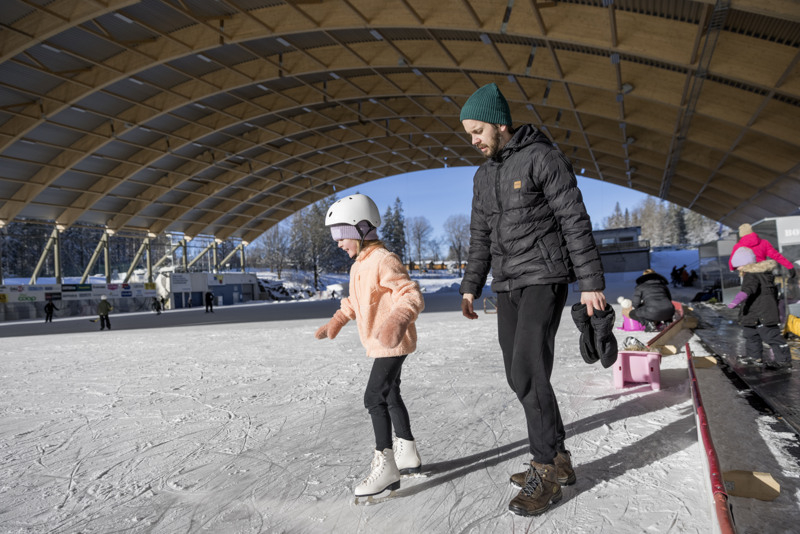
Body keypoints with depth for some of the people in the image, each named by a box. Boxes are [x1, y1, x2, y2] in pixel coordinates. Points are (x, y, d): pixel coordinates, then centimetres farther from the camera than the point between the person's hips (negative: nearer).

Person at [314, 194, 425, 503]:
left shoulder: (384, 261, -20)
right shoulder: (359, 265, 13)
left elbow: (411, 295, -29)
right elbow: (355, 300, 28)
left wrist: (397, 320, -46)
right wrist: (337, 321, 27)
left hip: (393, 343, -11)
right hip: (380, 345, 11)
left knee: (375, 398, -12)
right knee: (390, 396, 18)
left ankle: (385, 467, -4)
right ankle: (407, 455, 32)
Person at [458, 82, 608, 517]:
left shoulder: (542, 158, -8)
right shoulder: (483, 176, 14)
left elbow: (575, 221, -11)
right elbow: (480, 236, 17)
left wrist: (591, 282, -14)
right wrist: (470, 287, 11)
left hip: (544, 278, -7)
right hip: (507, 285, 8)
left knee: (529, 373, -14)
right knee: (519, 377, 8)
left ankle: (546, 472, 1)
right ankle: (558, 460, 22)